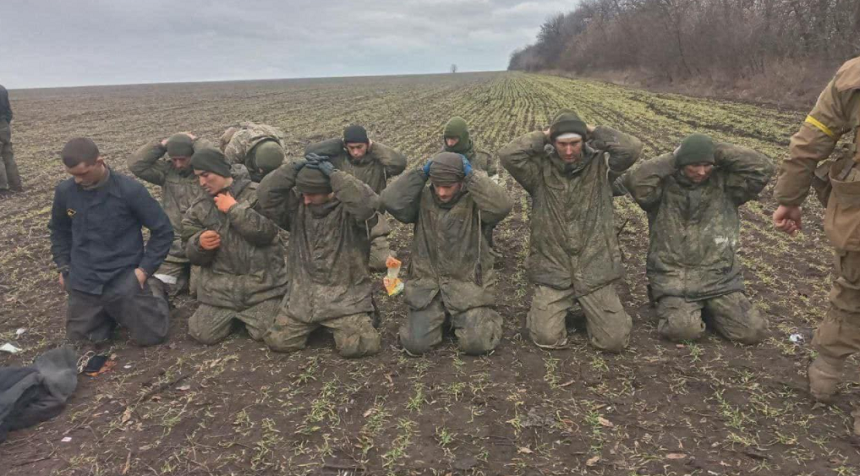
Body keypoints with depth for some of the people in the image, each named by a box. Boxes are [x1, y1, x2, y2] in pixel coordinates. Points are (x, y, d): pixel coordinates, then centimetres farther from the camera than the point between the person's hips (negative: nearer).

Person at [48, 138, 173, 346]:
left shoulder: (130, 190, -16)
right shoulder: (64, 191, -3)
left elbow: (163, 230, -8)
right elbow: (59, 229, 17)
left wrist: (145, 269, -10)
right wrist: (63, 266, 10)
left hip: (124, 280, -4)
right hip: (83, 283, 4)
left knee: (150, 336, -2)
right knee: (78, 339, 10)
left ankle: (152, 291, 26)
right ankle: (110, 312, 36)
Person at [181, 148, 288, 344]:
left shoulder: (257, 194, -4)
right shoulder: (198, 209, 8)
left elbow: (267, 232, -18)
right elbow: (193, 255, 7)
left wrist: (234, 208, -17)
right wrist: (199, 244, -17)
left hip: (262, 282, -3)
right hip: (220, 285, 4)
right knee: (203, 335, -4)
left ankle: (245, 314, 22)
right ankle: (234, 315, 26)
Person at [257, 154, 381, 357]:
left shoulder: (350, 209, -13)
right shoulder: (296, 204, 1)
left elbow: (368, 203, -35)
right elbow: (265, 195, -12)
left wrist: (333, 173, -31)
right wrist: (296, 167, -19)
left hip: (345, 294, -4)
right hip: (303, 293, 4)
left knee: (356, 346, -17)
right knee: (278, 341, 0)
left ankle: (362, 319, 19)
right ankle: (313, 325, 30)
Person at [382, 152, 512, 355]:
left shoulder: (475, 202, -7)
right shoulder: (423, 200, -1)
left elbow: (501, 206, -28)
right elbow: (391, 200, -16)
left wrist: (472, 174, -23)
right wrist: (421, 173, -14)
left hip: (468, 285, -2)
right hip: (428, 285, 2)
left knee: (476, 343, -11)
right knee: (415, 344, -5)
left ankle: (481, 316, 24)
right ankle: (440, 315, 27)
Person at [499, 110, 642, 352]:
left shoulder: (601, 166, -1)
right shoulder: (540, 171, -4)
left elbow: (632, 148, -17)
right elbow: (508, 155, -19)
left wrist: (594, 132, -7)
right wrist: (543, 136, -9)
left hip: (595, 270, 1)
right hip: (552, 271, -1)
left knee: (615, 340, -1)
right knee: (547, 338, -9)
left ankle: (591, 310, 31)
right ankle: (548, 308, 25)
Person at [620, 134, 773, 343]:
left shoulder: (724, 183, 5)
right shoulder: (664, 185, -2)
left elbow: (763, 168, -6)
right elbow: (635, 180, -21)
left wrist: (718, 151, -6)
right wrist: (672, 158, -13)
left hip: (719, 278, 3)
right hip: (674, 279, -3)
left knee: (753, 331, -7)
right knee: (684, 330, -26)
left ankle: (710, 308, 20)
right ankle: (676, 307, 9)